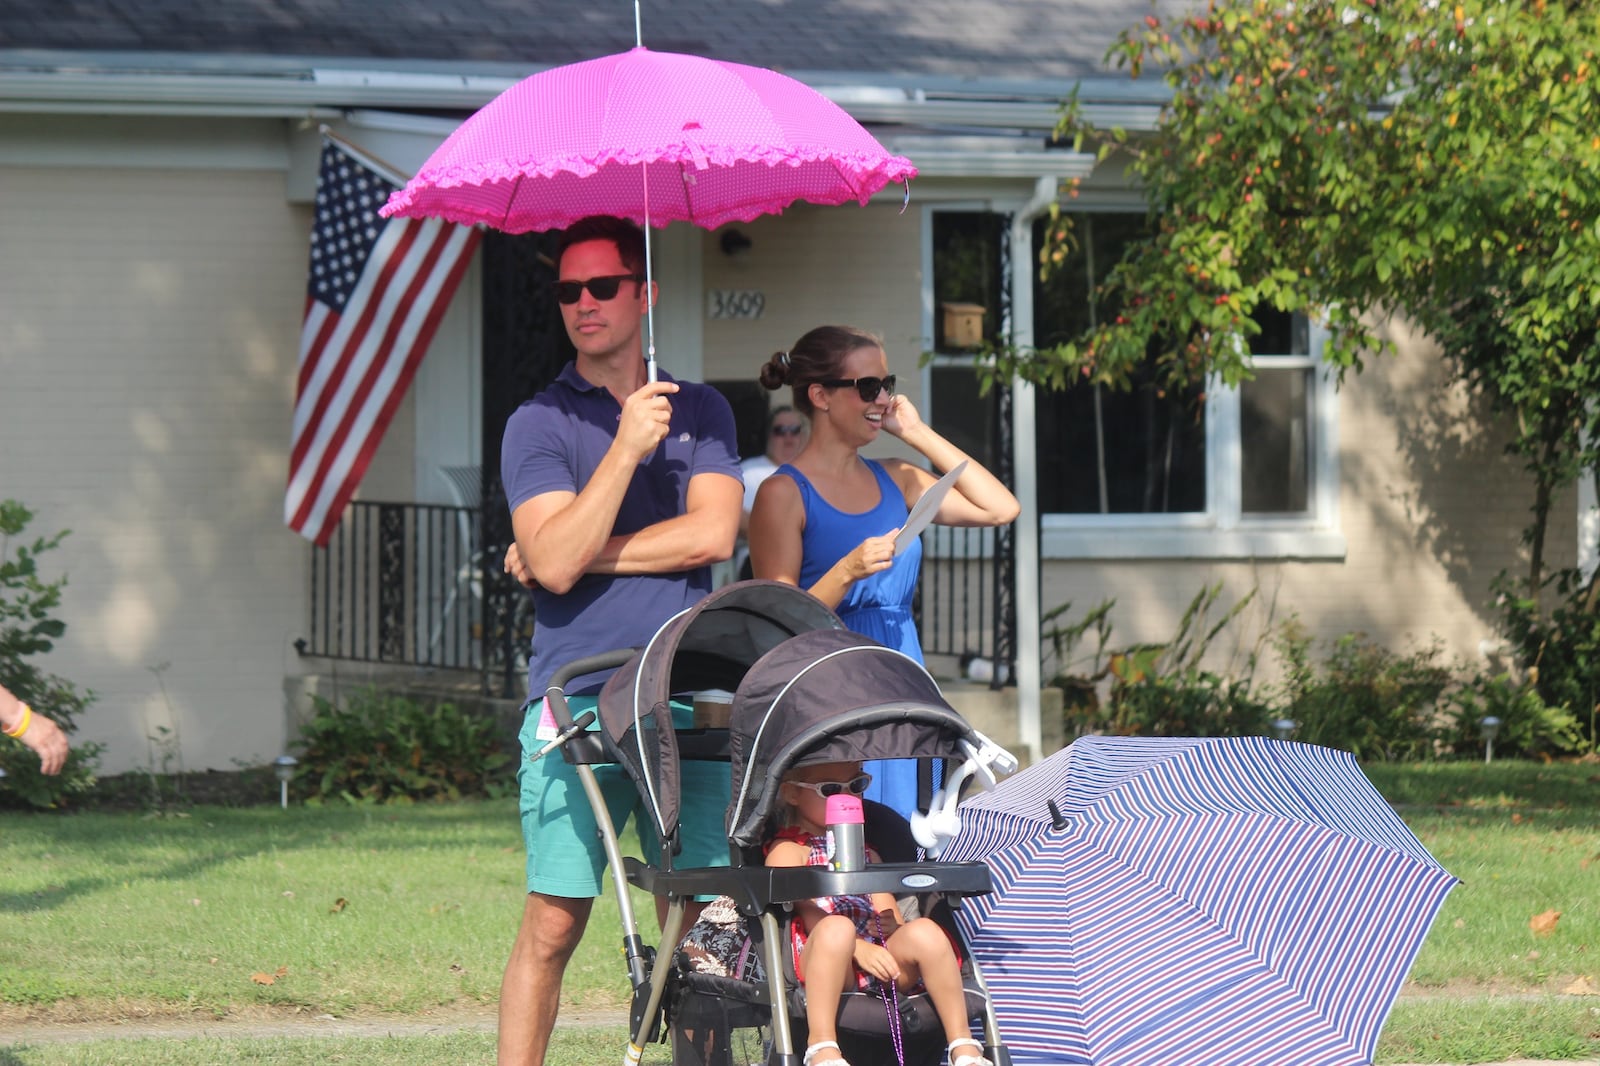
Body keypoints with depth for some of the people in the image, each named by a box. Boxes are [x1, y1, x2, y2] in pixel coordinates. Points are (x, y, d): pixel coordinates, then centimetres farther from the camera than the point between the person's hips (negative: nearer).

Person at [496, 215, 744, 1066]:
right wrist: (625, 447, -15)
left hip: (687, 699, 2)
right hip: (577, 700, -2)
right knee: (554, 922, -6)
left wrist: (586, 554, -5)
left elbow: (712, 533, -2)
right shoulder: (539, 423, 5)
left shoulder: (701, 412, 13)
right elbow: (553, 561, -9)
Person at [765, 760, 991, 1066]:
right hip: (822, 969, -5)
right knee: (837, 927, -38)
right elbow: (808, 914, -4)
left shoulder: (865, 852, 32)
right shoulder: (788, 850, 11)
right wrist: (858, 948, -19)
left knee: (924, 931, -25)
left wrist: (895, 927, -4)